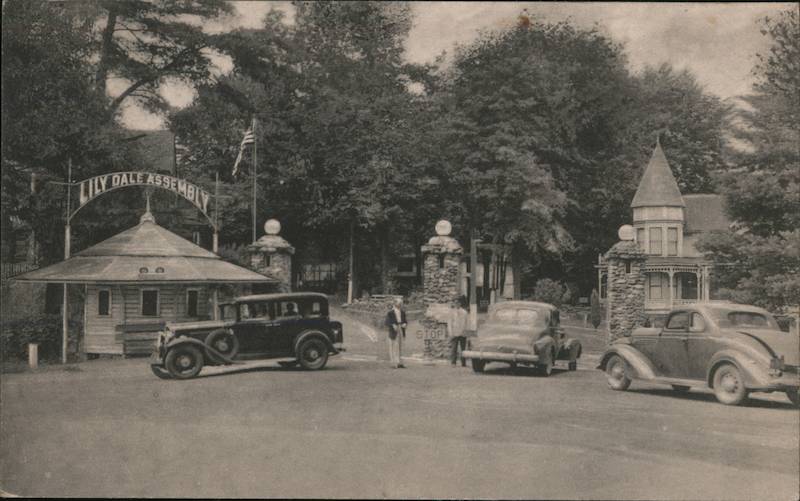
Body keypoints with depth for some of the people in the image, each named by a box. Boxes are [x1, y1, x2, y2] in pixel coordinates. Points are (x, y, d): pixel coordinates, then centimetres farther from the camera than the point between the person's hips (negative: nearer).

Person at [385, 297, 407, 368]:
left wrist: (404, 324, -7)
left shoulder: (402, 312, 9)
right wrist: (393, 325, -24)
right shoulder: (390, 312, -7)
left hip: (401, 331, 6)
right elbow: (386, 322, -8)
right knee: (394, 347, -6)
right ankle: (396, 363, -7)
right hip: (394, 332, -6)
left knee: (400, 347, 10)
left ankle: (400, 362, 15)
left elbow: (404, 321, 16)